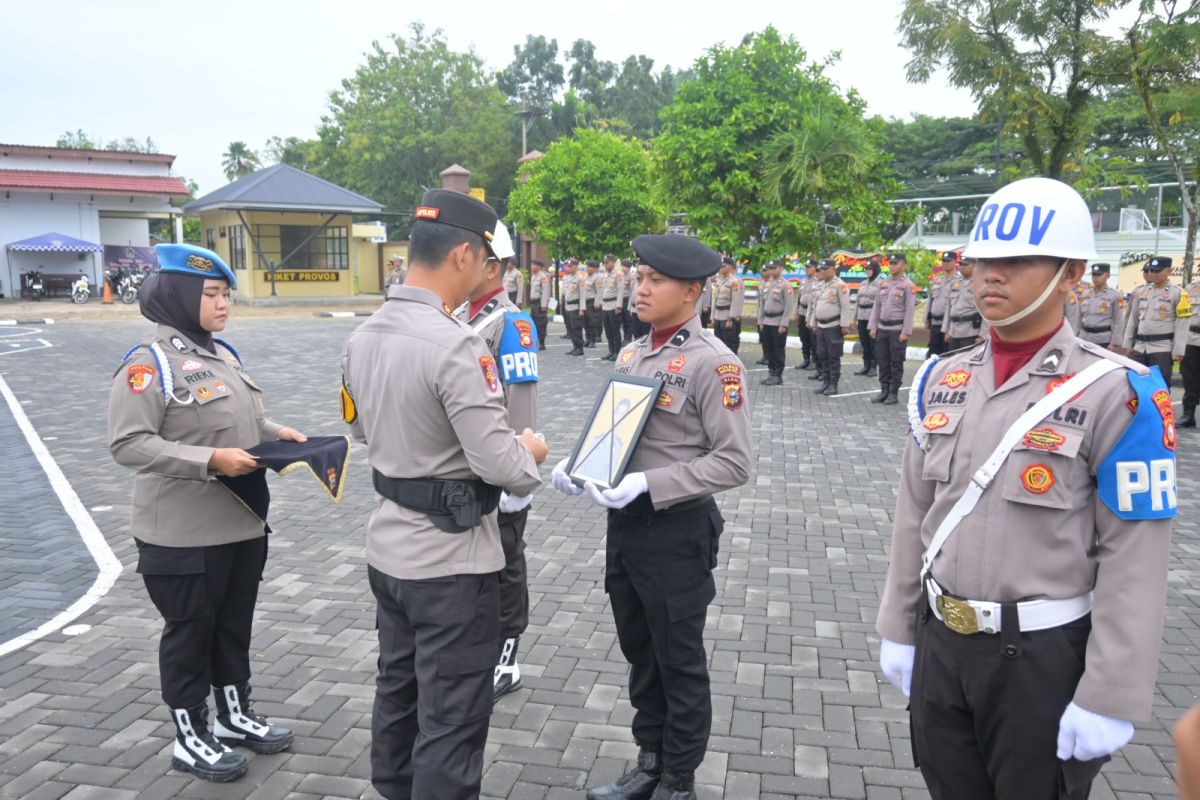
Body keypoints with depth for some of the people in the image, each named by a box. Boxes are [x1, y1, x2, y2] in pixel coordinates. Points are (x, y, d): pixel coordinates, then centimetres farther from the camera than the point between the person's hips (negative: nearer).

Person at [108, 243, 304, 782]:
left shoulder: (224, 354, 9)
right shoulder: (149, 363, -15)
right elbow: (127, 443, -22)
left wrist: (277, 434, 2)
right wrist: (210, 460, -27)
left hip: (244, 523, 8)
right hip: (185, 533, -8)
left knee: (235, 625, 19)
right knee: (189, 632, 9)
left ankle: (235, 718, 37)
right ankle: (190, 738, 26)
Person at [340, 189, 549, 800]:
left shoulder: (363, 336, 2)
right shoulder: (455, 345, -25)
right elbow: (501, 466, -24)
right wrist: (530, 452, -4)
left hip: (387, 548, 9)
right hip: (452, 558, -8)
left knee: (396, 691, 24)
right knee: (451, 720, 7)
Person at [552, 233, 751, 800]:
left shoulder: (712, 362, -15)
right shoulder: (631, 353, 8)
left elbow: (733, 463, -19)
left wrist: (647, 484, -26)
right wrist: (578, 466, -3)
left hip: (677, 531, -7)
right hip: (623, 524, 7)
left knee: (679, 663, 10)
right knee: (639, 654, 20)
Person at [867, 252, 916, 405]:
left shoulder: (908, 285, -7)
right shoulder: (883, 283, 10)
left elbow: (910, 310, -11)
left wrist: (906, 332, -15)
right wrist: (873, 326, 6)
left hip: (897, 329, -5)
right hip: (882, 328, 6)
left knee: (896, 363, 1)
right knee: (883, 361, 9)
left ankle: (894, 393, 8)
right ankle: (884, 391, 17)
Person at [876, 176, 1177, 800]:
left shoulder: (1115, 393, -13)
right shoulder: (942, 380, 2)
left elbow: (1136, 560, -14)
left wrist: (1110, 698, -13)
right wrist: (899, 628, 9)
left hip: (1045, 655, -4)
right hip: (939, 643, 5)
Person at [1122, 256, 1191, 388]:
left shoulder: (1178, 293, -3)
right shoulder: (1140, 292, 13)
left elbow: (1182, 325, -7)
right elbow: (1132, 319, 17)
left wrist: (1178, 350, -12)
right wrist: (1128, 343, 13)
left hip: (1162, 348, -5)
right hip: (1139, 347, 5)